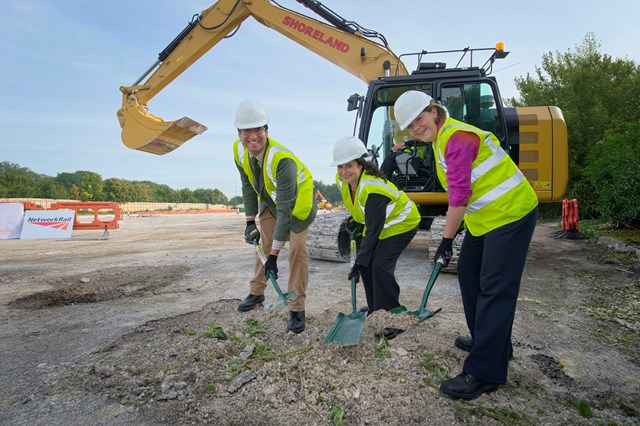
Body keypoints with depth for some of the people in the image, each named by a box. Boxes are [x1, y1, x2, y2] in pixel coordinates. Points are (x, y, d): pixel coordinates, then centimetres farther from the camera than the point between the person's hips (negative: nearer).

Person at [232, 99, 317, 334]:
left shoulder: (281, 159, -40)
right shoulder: (239, 151, -18)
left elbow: (285, 209, -40)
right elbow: (248, 186, -1)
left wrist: (274, 255, -40)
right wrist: (250, 221, -4)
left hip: (297, 201, -6)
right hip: (269, 199, 6)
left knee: (296, 250, -13)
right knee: (263, 244, 13)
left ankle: (297, 309, -2)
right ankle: (257, 292, 34)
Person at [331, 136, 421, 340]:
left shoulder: (372, 188, -36)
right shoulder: (343, 180, -12)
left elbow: (373, 231, -33)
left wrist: (359, 262, -31)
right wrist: (356, 220, 13)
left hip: (401, 223, -8)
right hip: (378, 224, 8)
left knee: (380, 265, -19)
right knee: (366, 265, 2)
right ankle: (375, 311, 20)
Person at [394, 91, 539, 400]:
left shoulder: (457, 136, -20)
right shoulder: (440, 139, 12)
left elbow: (460, 194, -26)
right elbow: (457, 191, 16)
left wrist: (446, 241, -21)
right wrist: (452, 234, 14)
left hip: (510, 214, -11)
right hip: (483, 217, 11)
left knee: (495, 290, -10)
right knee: (468, 273, 17)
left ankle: (485, 372, -3)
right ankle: (489, 342, 32)